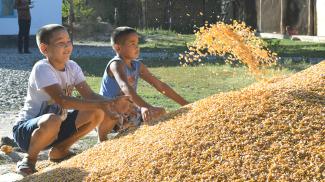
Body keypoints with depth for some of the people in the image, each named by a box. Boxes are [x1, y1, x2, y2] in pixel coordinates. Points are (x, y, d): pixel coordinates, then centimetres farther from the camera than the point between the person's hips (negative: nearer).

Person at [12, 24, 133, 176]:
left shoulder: (72, 67, -1)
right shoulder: (42, 68, -23)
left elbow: (89, 95, -8)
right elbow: (62, 100, -36)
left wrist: (111, 104, -29)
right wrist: (102, 104, -42)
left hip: (57, 128, 7)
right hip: (26, 129, -7)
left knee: (97, 113, -8)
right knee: (52, 121, -40)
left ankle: (59, 150, 9)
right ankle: (29, 160, -12)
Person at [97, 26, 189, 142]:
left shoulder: (137, 66, 4)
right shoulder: (116, 64, -20)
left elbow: (160, 85, 8)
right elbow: (125, 87, -39)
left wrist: (185, 104, 4)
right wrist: (144, 107, -55)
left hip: (127, 116, 8)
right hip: (109, 115, -8)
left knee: (160, 112, 8)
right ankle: (102, 140, -11)